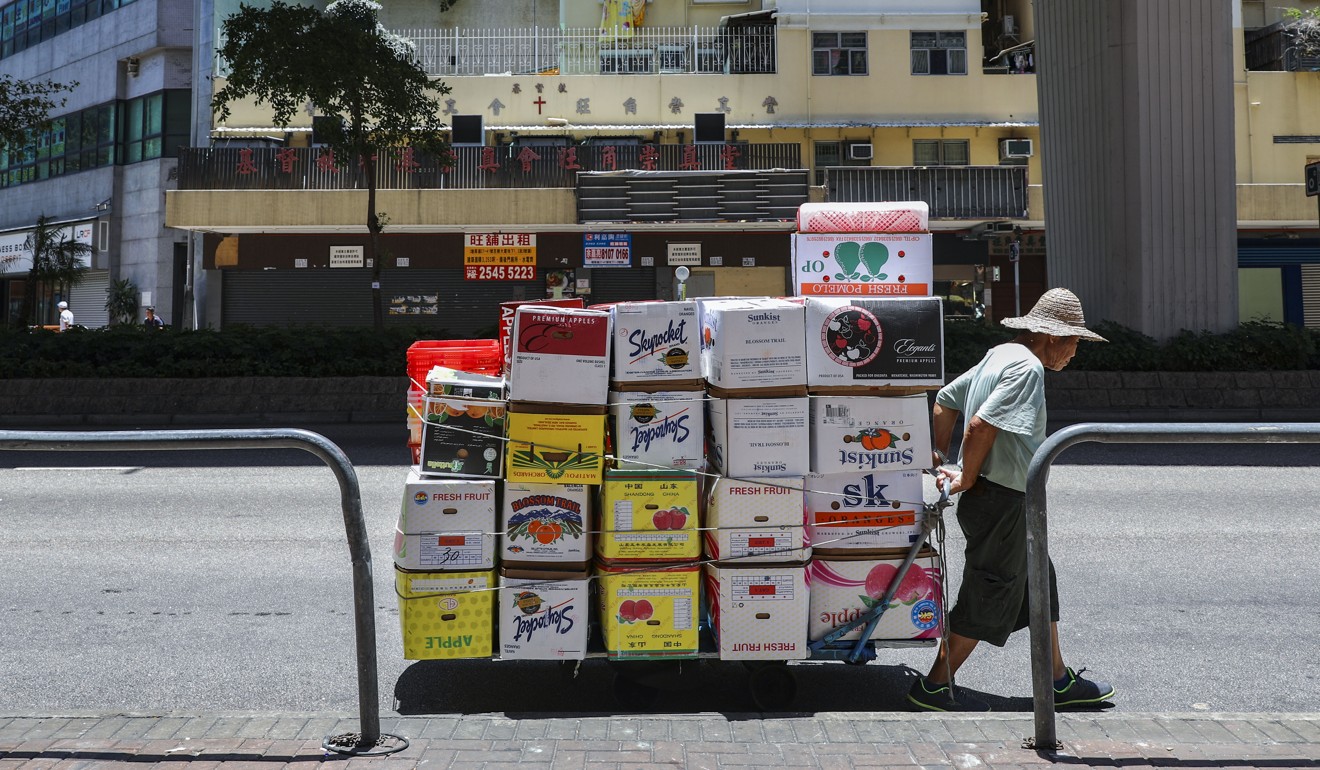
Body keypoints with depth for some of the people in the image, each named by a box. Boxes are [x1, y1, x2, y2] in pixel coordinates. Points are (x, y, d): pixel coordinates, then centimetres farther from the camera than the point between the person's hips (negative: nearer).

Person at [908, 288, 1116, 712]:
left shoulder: (998, 356, 13)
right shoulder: (1027, 367, -18)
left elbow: (943, 401, 17)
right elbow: (980, 426, -28)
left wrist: (941, 461, 15)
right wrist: (966, 480, -16)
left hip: (1011, 502, 11)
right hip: (1001, 501, -11)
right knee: (988, 598, 0)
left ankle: (1060, 682, 30)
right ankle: (934, 687, 10)